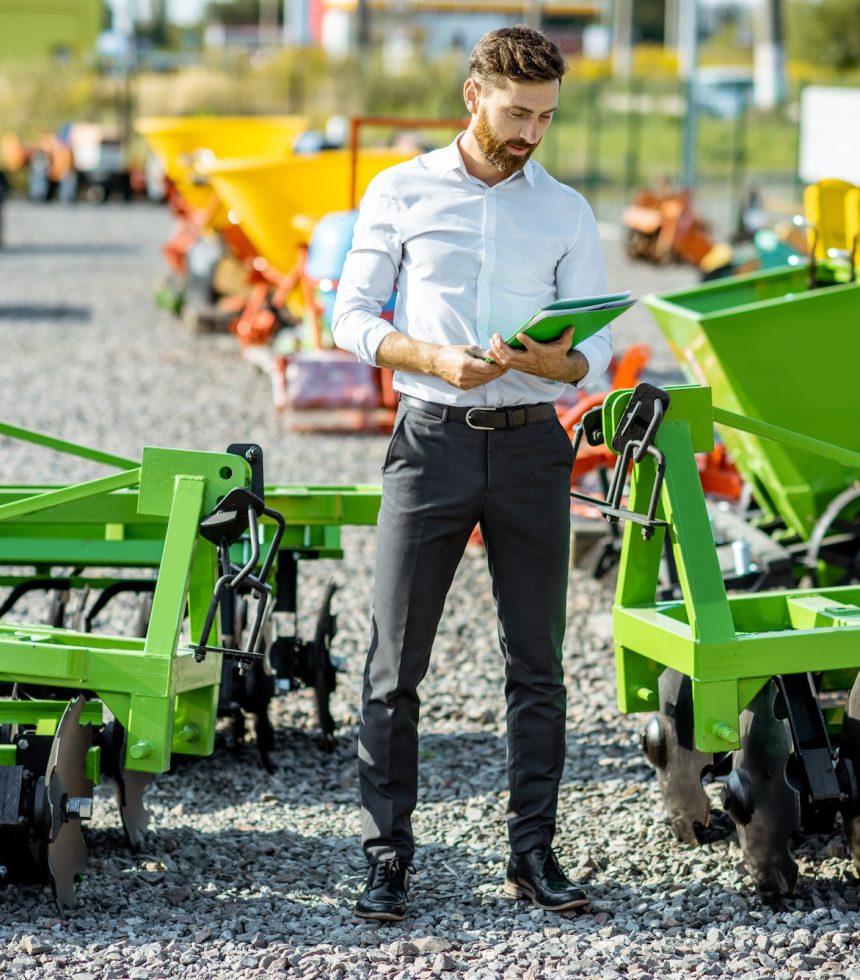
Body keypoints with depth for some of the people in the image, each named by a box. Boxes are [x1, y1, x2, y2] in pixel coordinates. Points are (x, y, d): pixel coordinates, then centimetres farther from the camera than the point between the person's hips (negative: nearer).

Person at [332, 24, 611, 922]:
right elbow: (351, 316, 3)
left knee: (536, 665, 5)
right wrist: (435, 360, -14)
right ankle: (386, 858, 4)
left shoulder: (566, 213, 10)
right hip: (432, 441, -2)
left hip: (530, 445, 2)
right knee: (394, 666, -2)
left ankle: (533, 853, 13)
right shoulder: (401, 193, 5)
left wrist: (551, 361, -17)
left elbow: (596, 350, 7)